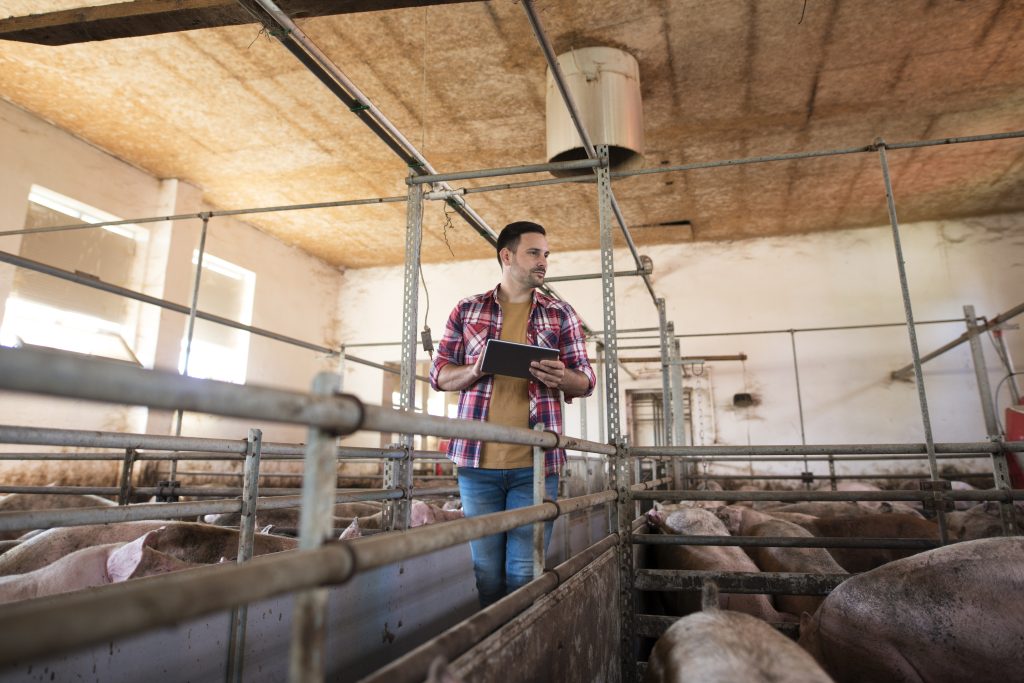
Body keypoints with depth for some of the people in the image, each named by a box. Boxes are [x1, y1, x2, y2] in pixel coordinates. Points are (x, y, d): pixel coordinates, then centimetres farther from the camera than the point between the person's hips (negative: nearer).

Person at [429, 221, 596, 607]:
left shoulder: (560, 315, 9)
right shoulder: (467, 311, 9)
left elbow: (586, 382, 10)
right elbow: (439, 375, 10)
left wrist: (563, 378, -14)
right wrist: (475, 370, -11)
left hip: (535, 465, 0)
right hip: (477, 461, 1)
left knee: (525, 572, 5)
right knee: (486, 570, 10)